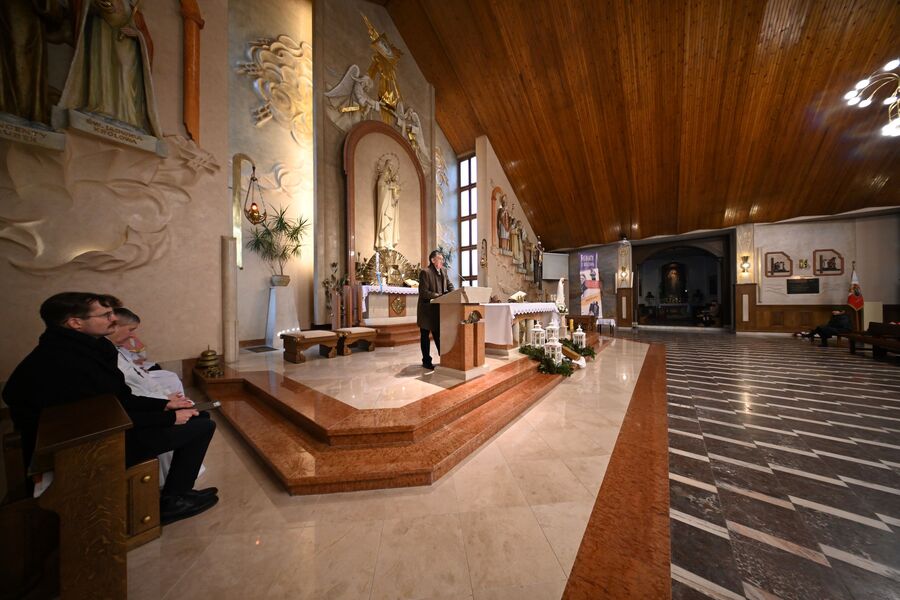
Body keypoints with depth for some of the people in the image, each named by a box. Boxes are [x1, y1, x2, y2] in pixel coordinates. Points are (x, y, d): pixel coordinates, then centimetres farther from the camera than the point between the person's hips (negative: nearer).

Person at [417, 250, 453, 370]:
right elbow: (423, 292, -21)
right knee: (425, 336, 7)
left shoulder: (443, 271, 7)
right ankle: (426, 361, 19)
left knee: (438, 334, 15)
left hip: (438, 308, 6)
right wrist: (438, 295, -24)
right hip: (427, 309, -6)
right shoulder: (425, 272, -15)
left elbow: (449, 285, 11)